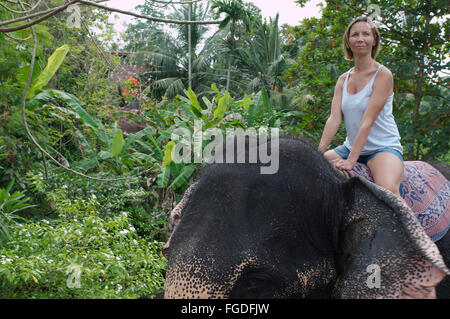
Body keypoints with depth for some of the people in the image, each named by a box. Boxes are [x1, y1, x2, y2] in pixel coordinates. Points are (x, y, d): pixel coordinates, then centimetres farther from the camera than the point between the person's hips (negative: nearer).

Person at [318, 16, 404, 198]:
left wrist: (351, 161, -25)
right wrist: (318, 152, -16)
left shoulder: (383, 75, -9)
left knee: (388, 190, -34)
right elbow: (334, 119, -2)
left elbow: (368, 121, -18)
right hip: (350, 147, 6)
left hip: (383, 148, -6)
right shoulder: (343, 80, 9)